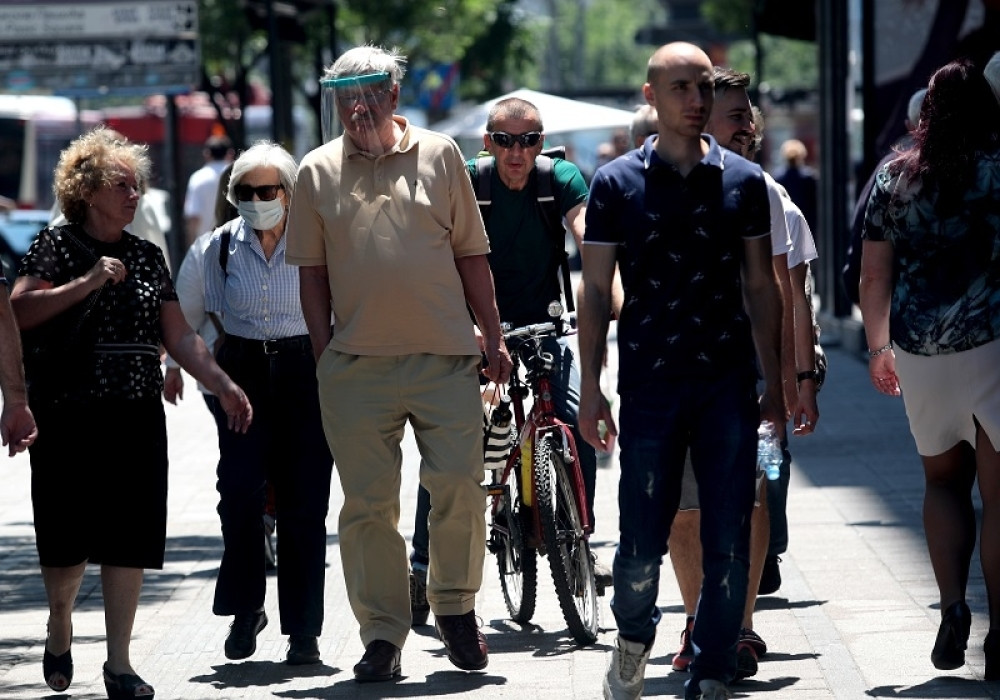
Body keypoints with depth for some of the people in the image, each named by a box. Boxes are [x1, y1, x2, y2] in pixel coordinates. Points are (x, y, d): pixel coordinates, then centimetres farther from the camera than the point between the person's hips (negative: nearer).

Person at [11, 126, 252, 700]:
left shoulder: (148, 256, 15)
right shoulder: (57, 246, 0)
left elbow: (179, 336, 17)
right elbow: (19, 311, -15)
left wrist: (223, 385, 7)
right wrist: (88, 282, -18)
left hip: (138, 416, 4)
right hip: (70, 416, -4)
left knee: (130, 540, -2)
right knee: (69, 538, -3)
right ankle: (60, 621, 27)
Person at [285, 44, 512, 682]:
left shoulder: (440, 155, 6)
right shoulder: (318, 171, 7)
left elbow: (471, 254, 10)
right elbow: (311, 271, 11)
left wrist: (494, 338, 8)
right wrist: (324, 353, 4)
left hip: (444, 358, 0)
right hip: (356, 365, 0)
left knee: (460, 484, -4)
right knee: (368, 503, 2)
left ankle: (455, 606, 18)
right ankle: (383, 635, 9)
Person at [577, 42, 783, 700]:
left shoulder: (743, 180, 7)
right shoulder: (617, 183, 3)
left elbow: (761, 285, 11)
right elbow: (595, 290, 4)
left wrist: (774, 380, 7)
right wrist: (589, 387, -1)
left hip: (728, 385, 1)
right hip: (650, 386, -1)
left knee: (728, 543, 0)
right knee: (642, 544, 0)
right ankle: (633, 639, 28)